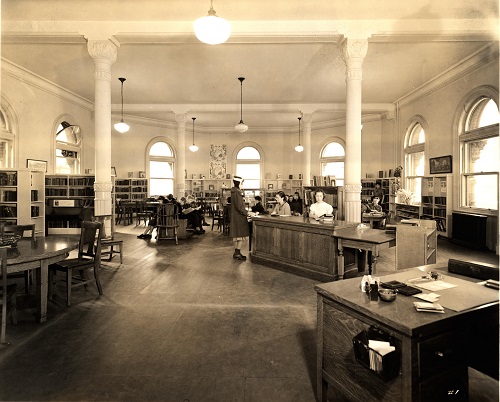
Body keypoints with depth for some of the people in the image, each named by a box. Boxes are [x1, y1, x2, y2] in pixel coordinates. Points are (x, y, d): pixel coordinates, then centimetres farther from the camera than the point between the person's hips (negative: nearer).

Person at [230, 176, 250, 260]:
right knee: (242, 236, -3)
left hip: (235, 216, 10)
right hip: (239, 217, -10)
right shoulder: (237, 192, -19)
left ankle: (236, 253, 22)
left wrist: (245, 211, 15)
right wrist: (247, 213, -12)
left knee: (237, 235, 14)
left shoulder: (234, 191, 12)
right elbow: (239, 206, -22)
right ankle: (237, 253, 1)